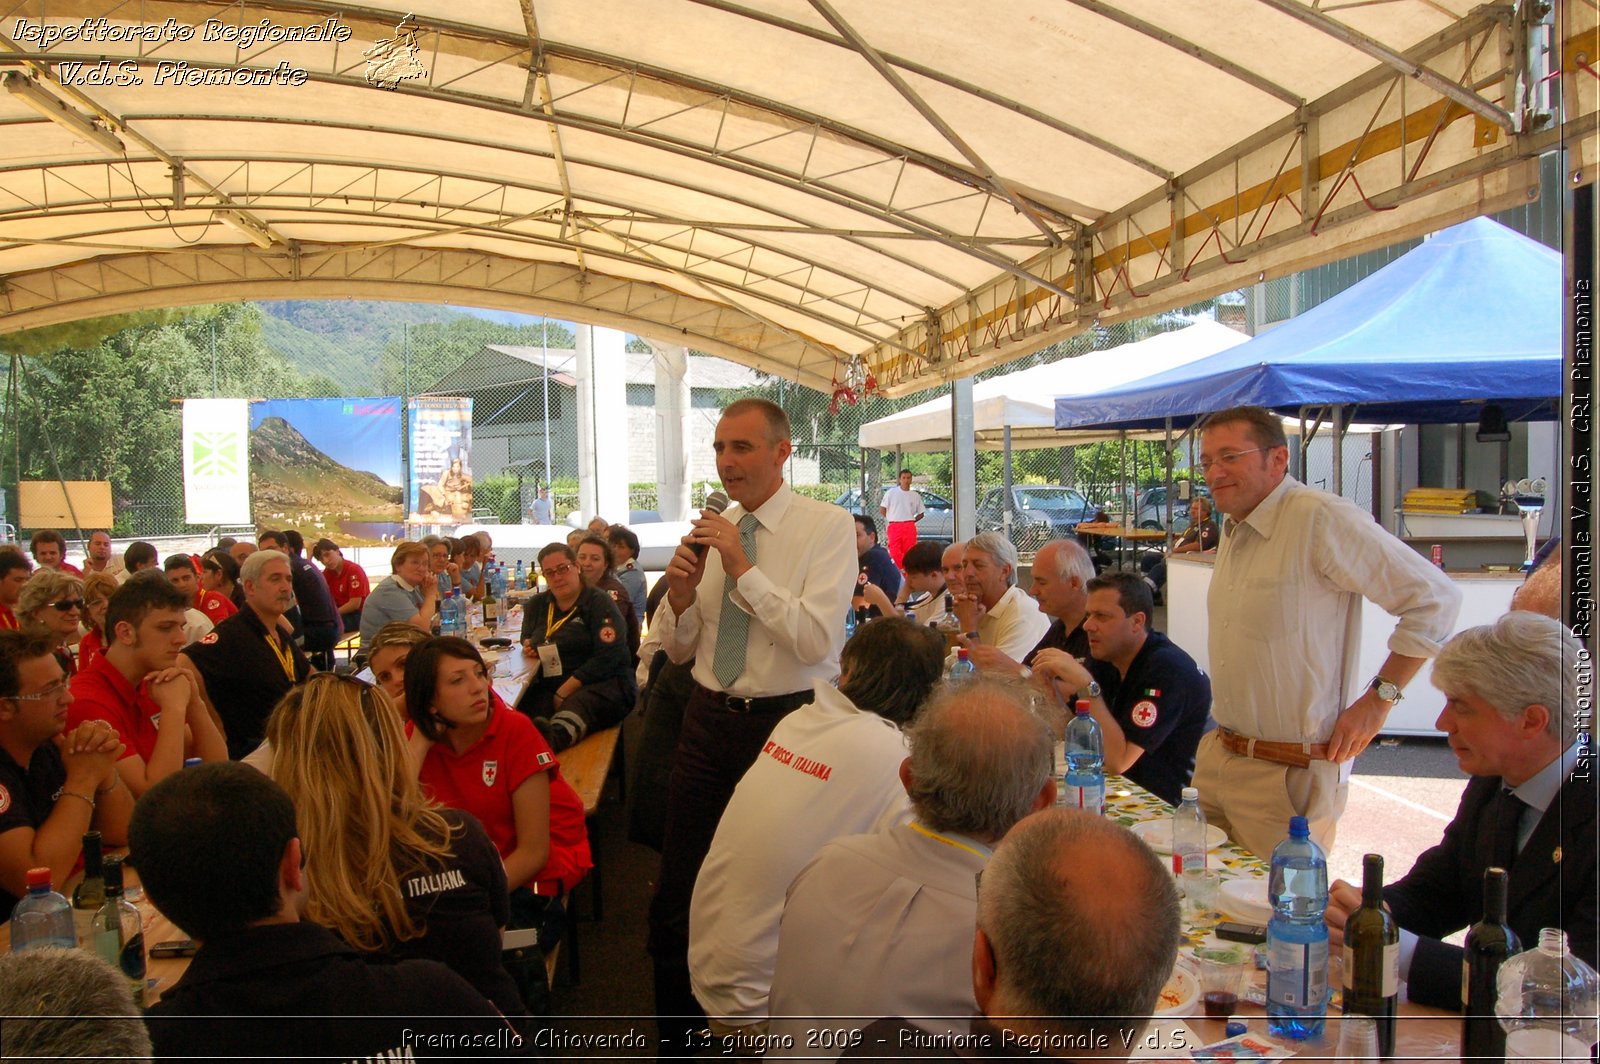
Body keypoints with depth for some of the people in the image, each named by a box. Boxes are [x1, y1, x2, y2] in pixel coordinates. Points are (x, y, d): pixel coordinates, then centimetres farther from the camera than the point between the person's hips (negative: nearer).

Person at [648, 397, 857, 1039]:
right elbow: (677, 649, 11)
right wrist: (680, 593, -10)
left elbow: (817, 640, -21)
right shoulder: (713, 528, 7)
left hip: (784, 721, -5)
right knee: (677, 890, 11)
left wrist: (745, 569, -21)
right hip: (708, 718, 5)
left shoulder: (828, 527, -9)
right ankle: (676, 1028, 31)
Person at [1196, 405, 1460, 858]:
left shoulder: (1322, 519, -17)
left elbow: (1435, 597, -17)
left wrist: (1377, 699, -15)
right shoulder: (1234, 529, 11)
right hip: (1218, 755, 8)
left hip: (1288, 773, -8)